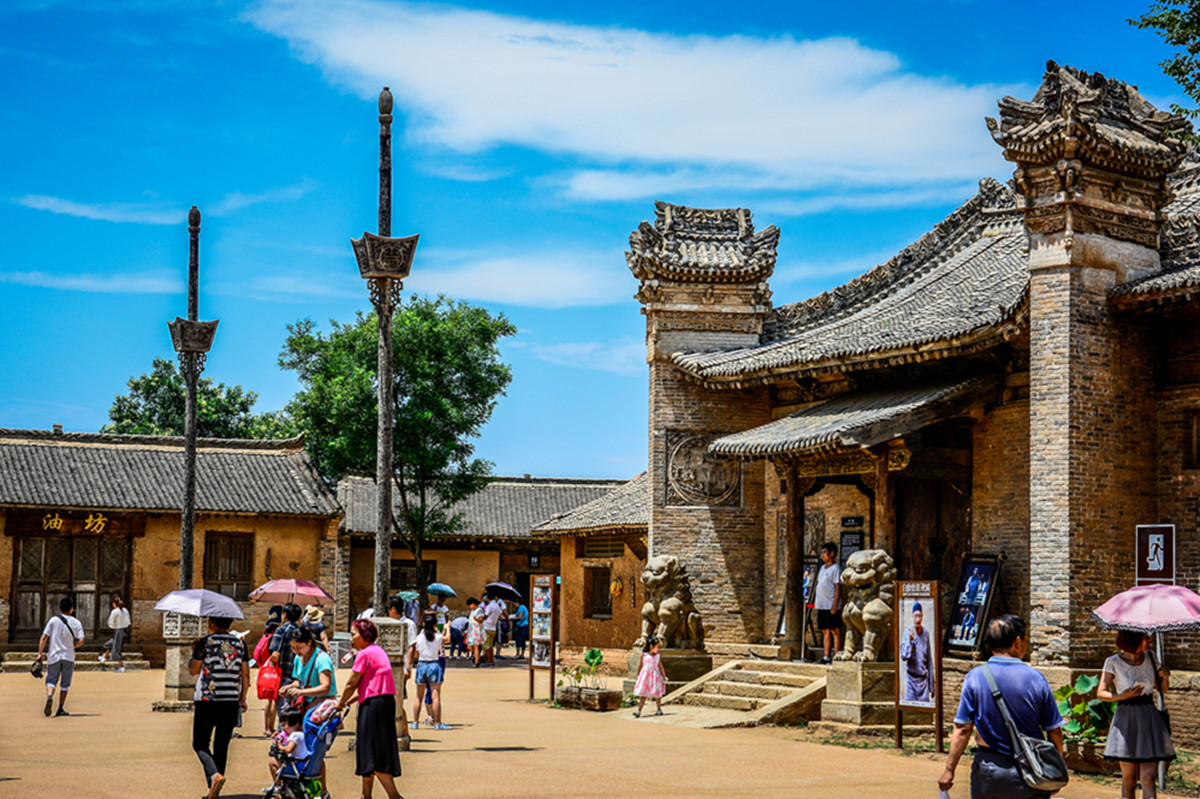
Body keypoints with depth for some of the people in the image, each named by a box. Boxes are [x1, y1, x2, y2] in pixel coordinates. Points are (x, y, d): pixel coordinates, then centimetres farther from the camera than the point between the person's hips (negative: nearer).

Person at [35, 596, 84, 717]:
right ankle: (61, 709, 12)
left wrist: (40, 653, -4)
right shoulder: (76, 623, -1)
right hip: (69, 657, 0)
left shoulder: (53, 620, -1)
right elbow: (81, 640, -7)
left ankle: (49, 696, -25)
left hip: (54, 656, 0)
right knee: (65, 684, 11)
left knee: (51, 680, 5)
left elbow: (44, 637, -6)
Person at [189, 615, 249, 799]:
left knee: (200, 744, 4)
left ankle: (215, 775, -23)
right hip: (231, 701, 4)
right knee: (222, 745, 12)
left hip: (207, 701, -4)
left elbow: (193, 670, 1)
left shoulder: (205, 642, -7)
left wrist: (194, 653, 18)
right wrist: (242, 699, 18)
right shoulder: (239, 643, 6)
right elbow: (245, 675, 8)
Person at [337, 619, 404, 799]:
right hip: (387, 701, 9)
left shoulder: (365, 654, -10)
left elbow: (351, 684, -8)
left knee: (375, 757, -7)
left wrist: (341, 703, 8)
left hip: (373, 704, -9)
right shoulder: (378, 651, 18)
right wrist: (349, 701, 21)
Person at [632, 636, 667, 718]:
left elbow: (661, 667, 1)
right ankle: (638, 711, -6)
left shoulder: (658, 656, -3)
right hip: (645, 676, -1)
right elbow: (641, 666, 6)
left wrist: (664, 676, -4)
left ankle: (659, 709, 28)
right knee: (643, 695, -3)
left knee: (657, 695, 11)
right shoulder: (644, 655, -4)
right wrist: (638, 675, 13)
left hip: (655, 676, 1)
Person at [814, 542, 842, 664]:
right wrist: (816, 601, 18)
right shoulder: (823, 567, 17)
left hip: (831, 606, -8)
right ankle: (827, 656, 14)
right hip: (821, 606, 9)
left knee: (835, 631, -5)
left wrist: (835, 604, -19)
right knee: (825, 631, 10)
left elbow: (838, 587, -14)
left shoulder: (836, 568, -8)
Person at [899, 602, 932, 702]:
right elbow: (903, 656, -11)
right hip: (911, 679, -2)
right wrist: (910, 641, -27)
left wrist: (931, 685, 11)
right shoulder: (908, 632, -5)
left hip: (923, 679, 2)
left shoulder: (926, 633, 3)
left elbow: (930, 661, 10)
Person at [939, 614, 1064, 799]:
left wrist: (949, 769, -2)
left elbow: (963, 729, -9)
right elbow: (1054, 731, -2)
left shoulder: (975, 677, -7)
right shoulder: (1036, 678, -6)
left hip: (988, 772, 0)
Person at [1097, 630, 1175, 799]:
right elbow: (1101, 694, -6)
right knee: (1129, 778, 4)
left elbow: (1162, 689, 17)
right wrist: (1123, 696, -22)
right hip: (1126, 720, -2)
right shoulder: (1113, 663, -5)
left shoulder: (1150, 658, 6)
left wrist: (1165, 678, -5)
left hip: (1149, 718, 2)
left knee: (1148, 777, -7)